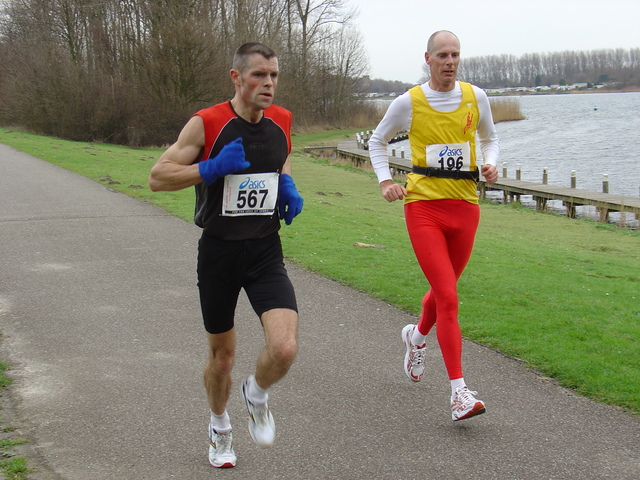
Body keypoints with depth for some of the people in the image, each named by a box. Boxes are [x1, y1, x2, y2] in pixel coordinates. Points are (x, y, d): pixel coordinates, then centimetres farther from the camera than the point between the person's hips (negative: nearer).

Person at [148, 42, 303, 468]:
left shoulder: (281, 121, 2)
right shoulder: (207, 124, -12)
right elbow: (157, 177, -9)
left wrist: (288, 188, 4)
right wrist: (212, 168, -22)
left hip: (266, 253, 2)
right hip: (219, 253, -2)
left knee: (284, 349, -18)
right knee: (222, 355, 13)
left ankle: (257, 394, 18)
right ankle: (220, 428, 43)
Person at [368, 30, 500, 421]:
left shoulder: (476, 97, 5)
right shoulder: (409, 103, -2)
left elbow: (490, 138, 22)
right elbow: (378, 141, 14)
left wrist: (492, 164, 1)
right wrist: (385, 181, -1)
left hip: (465, 206, 4)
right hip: (424, 206, -4)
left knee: (444, 289, 19)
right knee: (448, 297, -13)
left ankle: (417, 336, 53)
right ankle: (459, 392, -11)